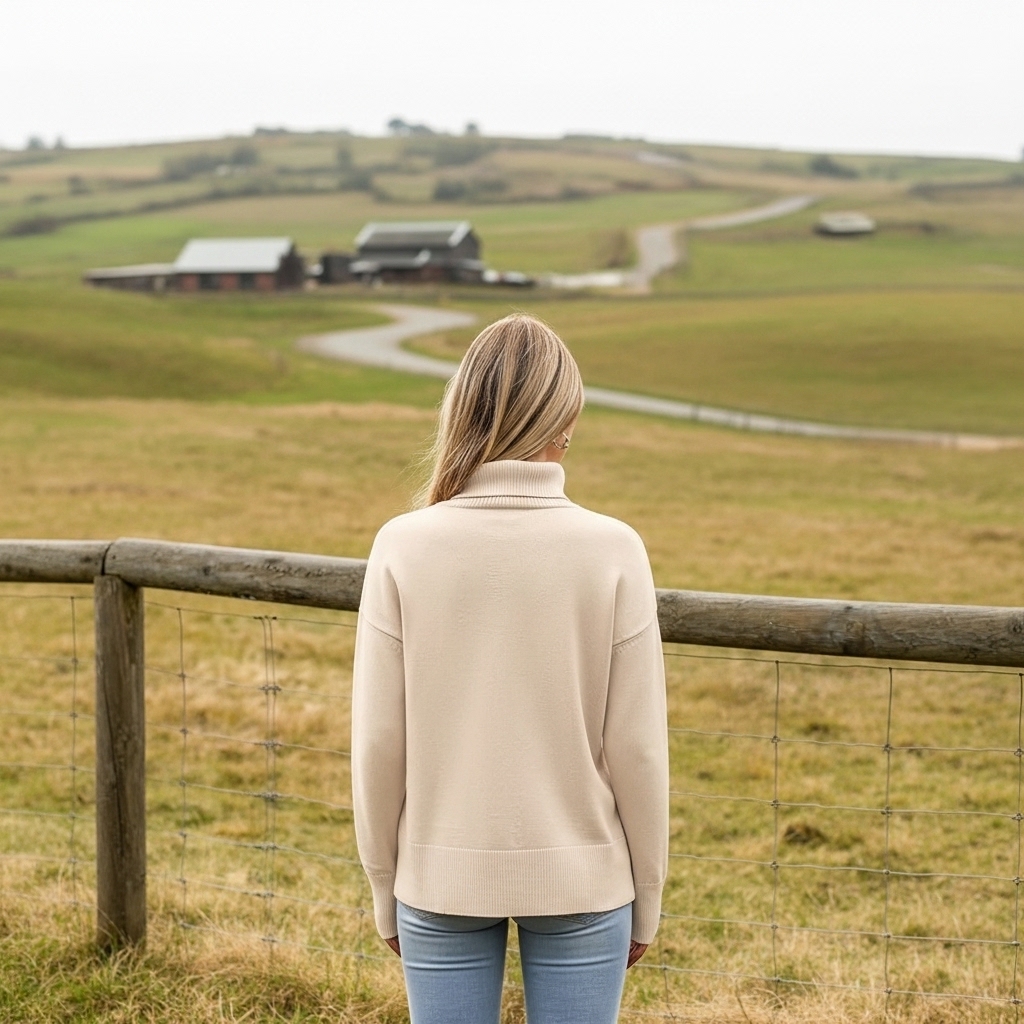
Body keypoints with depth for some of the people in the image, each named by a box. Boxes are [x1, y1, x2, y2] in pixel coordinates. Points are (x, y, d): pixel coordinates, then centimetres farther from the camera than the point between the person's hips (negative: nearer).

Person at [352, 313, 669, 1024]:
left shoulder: (405, 547, -9)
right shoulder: (612, 550, -10)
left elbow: (379, 743, -5)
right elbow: (637, 747, -7)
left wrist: (385, 889, 8)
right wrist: (646, 898, 6)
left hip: (442, 879, 1)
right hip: (582, 879, 0)